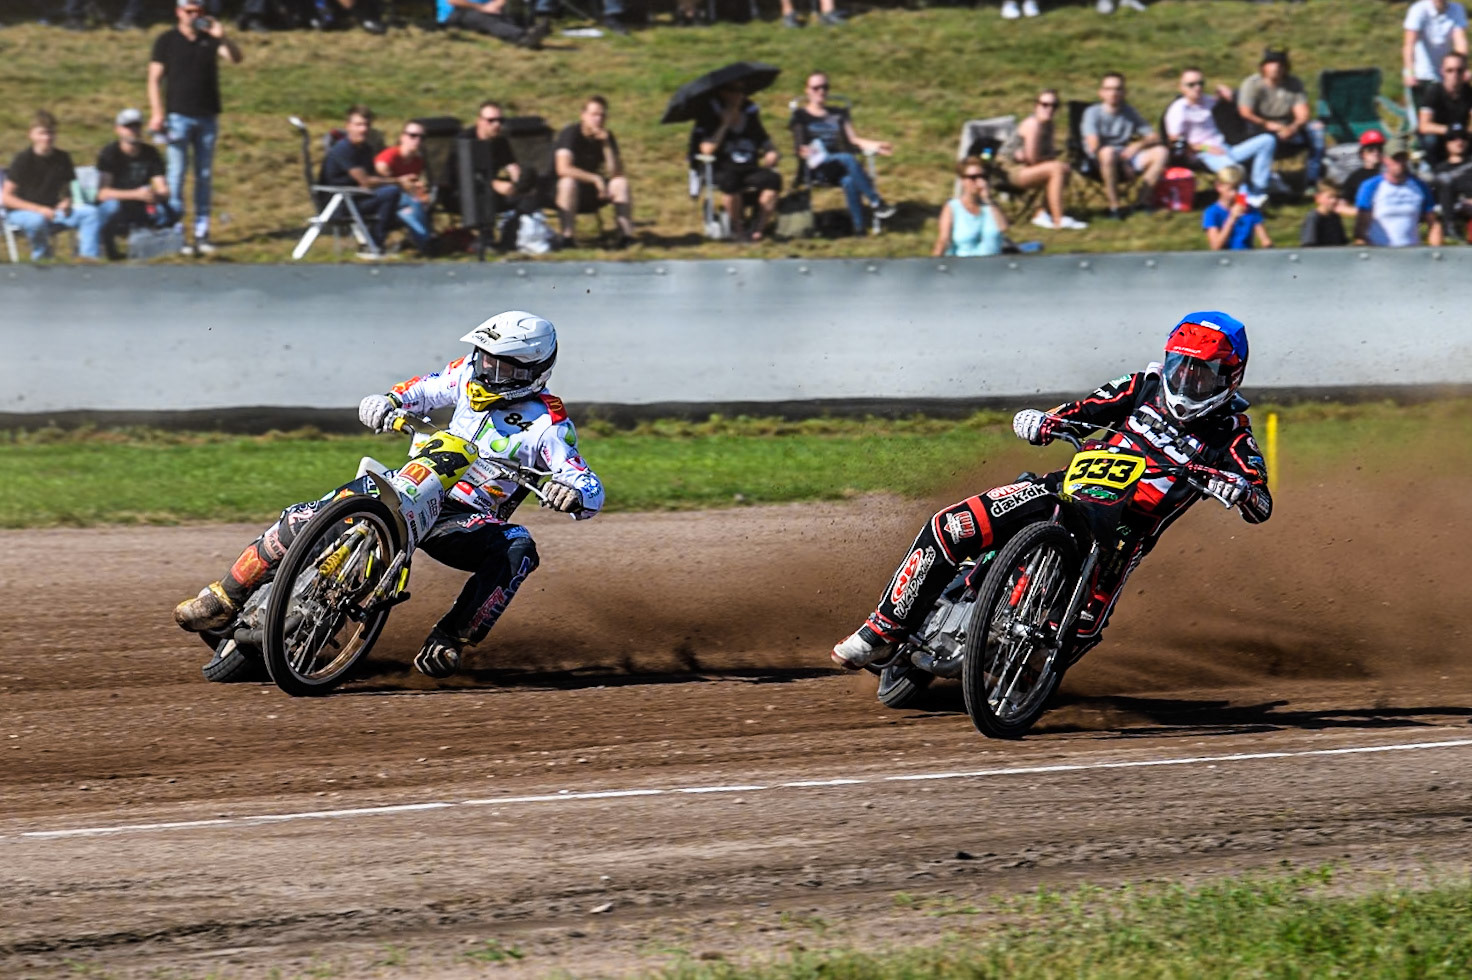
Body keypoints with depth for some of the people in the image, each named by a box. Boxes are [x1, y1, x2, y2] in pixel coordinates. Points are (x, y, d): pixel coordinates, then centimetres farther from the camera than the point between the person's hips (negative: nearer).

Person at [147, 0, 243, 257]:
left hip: (207, 117, 3)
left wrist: (222, 37, -18)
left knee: (204, 177, 5)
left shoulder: (210, 38, 9)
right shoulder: (167, 41, 3)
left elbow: (236, 58, -2)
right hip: (179, 117, -3)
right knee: (177, 175, -7)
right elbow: (155, 79, -1)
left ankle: (202, 234, 8)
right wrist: (157, 113, -11)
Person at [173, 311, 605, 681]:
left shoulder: (548, 425, -11)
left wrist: (573, 492, -41)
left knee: (518, 550, -37)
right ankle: (226, 598, -4)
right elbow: (427, 388, 22)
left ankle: (448, 642, -36)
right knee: (306, 517, -16)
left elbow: (591, 491, -16)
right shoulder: (471, 374, 4)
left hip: (467, 519, -4)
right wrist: (388, 402, 0)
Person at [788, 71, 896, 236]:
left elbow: (853, 139, 15)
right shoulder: (801, 116, 14)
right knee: (849, 159, -36)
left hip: (840, 166, 4)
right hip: (819, 166, -4)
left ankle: (858, 227, -43)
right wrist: (806, 152, -23)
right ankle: (877, 203, -39)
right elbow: (800, 148, 3)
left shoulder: (838, 115, 27)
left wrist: (875, 145, -5)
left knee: (849, 182, -35)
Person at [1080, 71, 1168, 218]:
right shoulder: (1093, 113, -4)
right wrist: (1123, 164, -19)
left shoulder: (1129, 112, 12)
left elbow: (1154, 137, 10)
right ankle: (1114, 206, -31)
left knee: (1161, 152, -16)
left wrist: (1138, 145, -13)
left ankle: (1143, 200, -14)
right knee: (1108, 152, -41)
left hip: (1126, 157, 5)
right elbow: (1094, 145, -18)